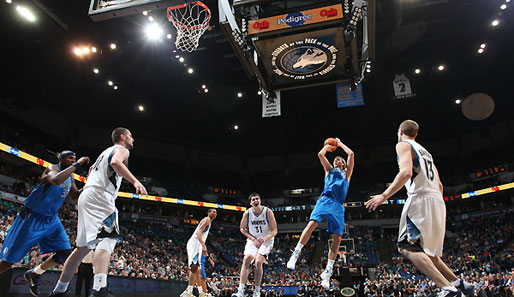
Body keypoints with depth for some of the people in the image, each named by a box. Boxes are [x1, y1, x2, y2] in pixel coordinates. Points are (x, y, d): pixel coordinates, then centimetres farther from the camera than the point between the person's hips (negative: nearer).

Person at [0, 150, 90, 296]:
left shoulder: (70, 177, 7)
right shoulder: (52, 168, -17)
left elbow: (75, 197, 12)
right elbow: (56, 180, -40)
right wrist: (76, 165, -35)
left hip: (51, 219, 7)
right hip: (32, 218, -7)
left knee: (65, 253, -4)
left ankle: (34, 274, 17)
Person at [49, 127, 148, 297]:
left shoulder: (105, 152, 30)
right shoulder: (122, 150, 3)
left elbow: (92, 168, 40)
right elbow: (116, 162, -19)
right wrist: (135, 181, -29)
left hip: (86, 197, 10)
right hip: (99, 197, -10)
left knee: (83, 247, 15)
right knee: (107, 239, -23)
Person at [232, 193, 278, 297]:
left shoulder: (267, 212, -17)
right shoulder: (247, 213, -11)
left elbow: (274, 230, -13)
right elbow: (242, 228, 4)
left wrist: (264, 238, -30)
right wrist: (253, 239, -9)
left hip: (266, 240, -2)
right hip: (252, 240, 2)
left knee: (258, 262, -20)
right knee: (246, 260, -16)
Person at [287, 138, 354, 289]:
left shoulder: (347, 173, 29)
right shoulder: (329, 170, 28)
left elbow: (351, 154, 20)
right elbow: (320, 154, 18)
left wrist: (339, 143, 30)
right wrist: (328, 146, 34)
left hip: (338, 205, 2)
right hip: (325, 199, -1)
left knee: (337, 238, -10)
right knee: (312, 223, -27)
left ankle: (328, 272, -6)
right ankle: (295, 254, -25)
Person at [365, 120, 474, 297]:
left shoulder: (403, 145, 2)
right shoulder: (425, 152, 28)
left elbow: (406, 172, -17)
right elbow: (439, 185, 26)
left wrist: (384, 196, -17)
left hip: (420, 198, -9)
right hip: (437, 201, 9)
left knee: (406, 247, -13)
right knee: (426, 251, 17)